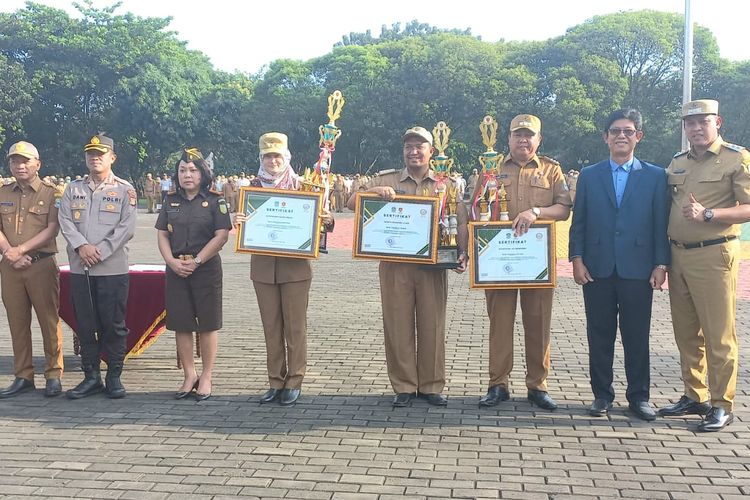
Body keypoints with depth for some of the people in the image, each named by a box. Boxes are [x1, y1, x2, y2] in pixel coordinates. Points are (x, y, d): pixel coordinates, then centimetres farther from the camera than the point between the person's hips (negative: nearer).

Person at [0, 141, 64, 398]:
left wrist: (21, 249, -16)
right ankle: (23, 377, 16)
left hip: (42, 264, -4)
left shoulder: (50, 193, 0)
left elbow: (52, 230, -9)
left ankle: (53, 375, 8)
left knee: (48, 320, -1)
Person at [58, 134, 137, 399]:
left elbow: (126, 228, -7)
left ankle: (114, 377, 13)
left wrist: (100, 251, -15)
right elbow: (65, 221, 3)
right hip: (79, 268, 3)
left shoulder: (125, 190, 2)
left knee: (114, 324, 2)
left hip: (113, 268, -3)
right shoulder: (73, 189, 12)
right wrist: (81, 246, -14)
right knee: (85, 324, 8)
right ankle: (91, 376, 18)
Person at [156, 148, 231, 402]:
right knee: (181, 325, 6)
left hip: (206, 269, -4)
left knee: (207, 325, 1)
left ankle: (206, 378, 10)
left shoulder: (214, 201, -1)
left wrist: (196, 261, -14)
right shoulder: (171, 201, 11)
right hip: (176, 270, 4)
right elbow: (162, 235, 9)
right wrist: (172, 261, -8)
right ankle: (190, 376, 17)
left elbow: (221, 236, -9)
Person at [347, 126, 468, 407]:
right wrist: (375, 191, -13)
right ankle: (403, 386, 13)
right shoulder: (386, 180, 9)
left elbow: (461, 222, 6)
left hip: (433, 265, 0)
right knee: (398, 325, 2)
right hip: (395, 264, 0)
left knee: (432, 325, 4)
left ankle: (431, 385, 16)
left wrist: (463, 253, -9)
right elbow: (352, 203, 5)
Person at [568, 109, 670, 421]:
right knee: (600, 336, 7)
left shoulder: (655, 176, 6)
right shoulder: (589, 176, 9)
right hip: (598, 269, 1)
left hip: (638, 270, -1)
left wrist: (661, 265, -3)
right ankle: (602, 395, 18)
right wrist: (577, 260, -2)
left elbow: (661, 224, 3)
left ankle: (639, 396, 16)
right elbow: (578, 222, 7)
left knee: (637, 337, 5)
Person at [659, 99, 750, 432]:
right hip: (678, 254, 6)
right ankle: (694, 397, 24)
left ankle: (721, 405, 7)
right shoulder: (677, 162, 15)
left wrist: (707, 214, -24)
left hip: (714, 255, -6)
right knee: (686, 333, 12)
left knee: (718, 335, -2)